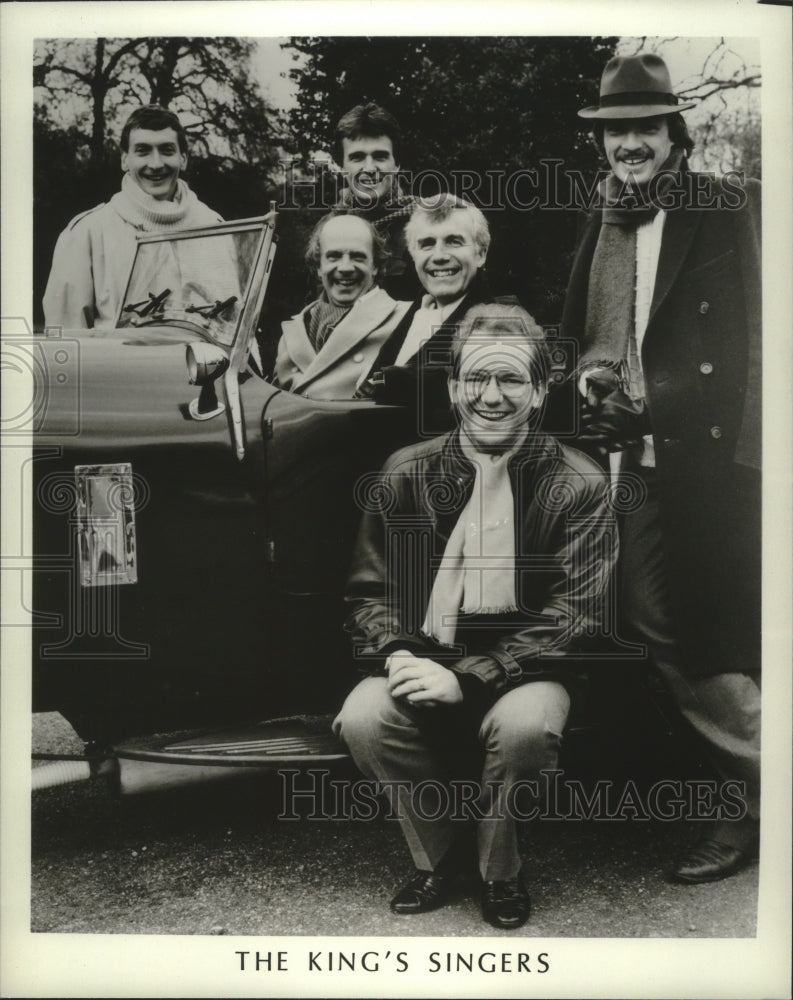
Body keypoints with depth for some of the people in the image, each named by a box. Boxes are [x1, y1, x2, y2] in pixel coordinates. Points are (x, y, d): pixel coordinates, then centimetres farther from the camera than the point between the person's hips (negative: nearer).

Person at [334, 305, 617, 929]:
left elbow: (570, 617, -11)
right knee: (362, 719, -25)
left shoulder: (578, 485, -6)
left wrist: (466, 678, -21)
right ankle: (439, 855, 4)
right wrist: (396, 654, -17)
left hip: (524, 667, -2)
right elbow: (369, 590, 6)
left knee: (525, 727, -33)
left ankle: (500, 871, 0)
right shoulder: (406, 473, 2)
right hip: (425, 659, 3)